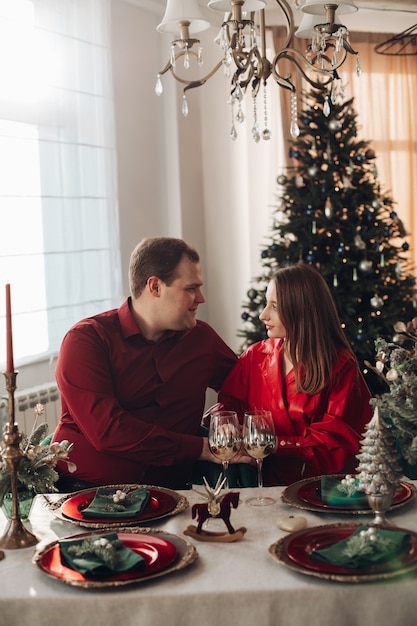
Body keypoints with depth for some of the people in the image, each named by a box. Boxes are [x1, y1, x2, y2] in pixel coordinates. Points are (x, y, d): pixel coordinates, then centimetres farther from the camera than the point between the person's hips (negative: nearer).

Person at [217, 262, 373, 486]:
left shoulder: (341, 367, -4)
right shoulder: (255, 356, 9)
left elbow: (335, 441, -8)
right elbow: (229, 403, 9)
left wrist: (273, 446, -17)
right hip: (265, 479, 4)